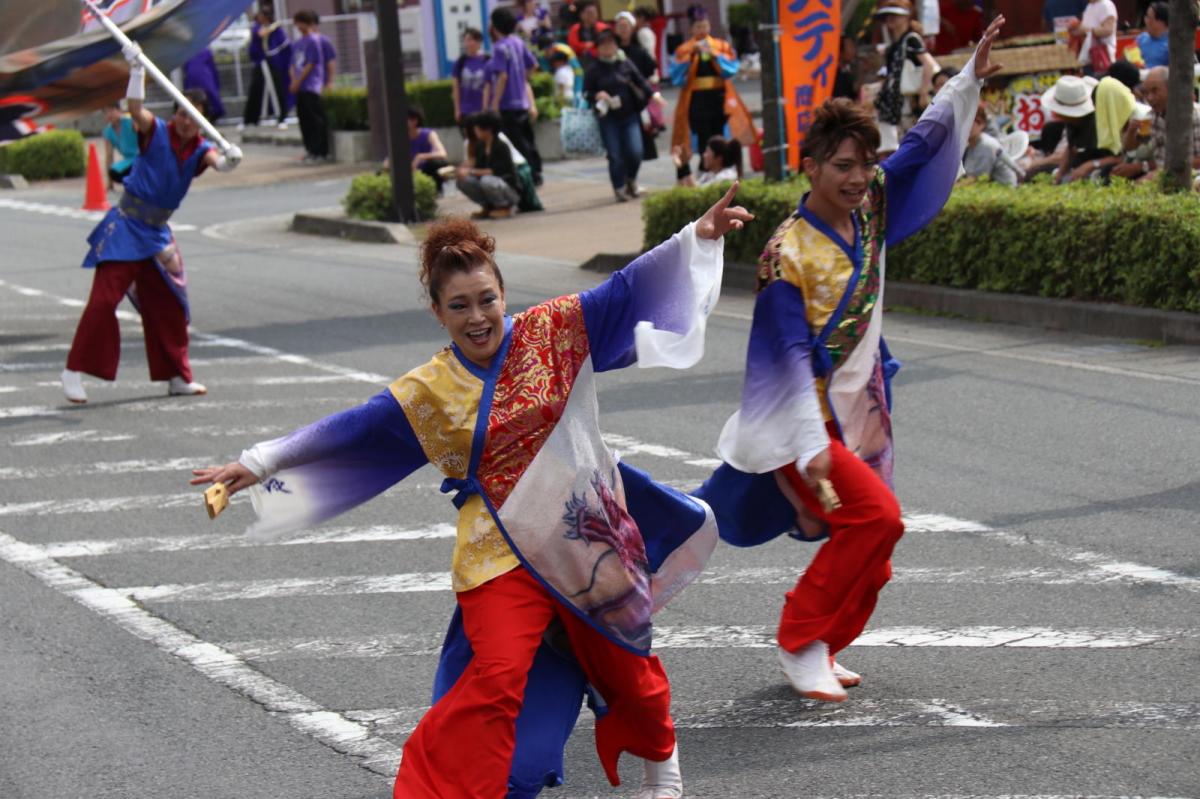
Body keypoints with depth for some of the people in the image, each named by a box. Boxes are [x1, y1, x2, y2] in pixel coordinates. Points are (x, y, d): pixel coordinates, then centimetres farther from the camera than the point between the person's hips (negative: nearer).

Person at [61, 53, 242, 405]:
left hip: (157, 233, 5)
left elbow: (217, 161, -22)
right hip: (125, 227, -5)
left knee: (169, 304, 11)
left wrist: (229, 159, -44)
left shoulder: (200, 150, 0)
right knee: (104, 299, -12)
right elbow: (135, 106, -26)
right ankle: (75, 372, -7)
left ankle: (177, 376, 24)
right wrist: (136, 68, -36)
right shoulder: (156, 132, -8)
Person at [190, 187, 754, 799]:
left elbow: (625, 292, -2)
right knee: (496, 679, -20)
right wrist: (259, 463, -3)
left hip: (590, 536, 2)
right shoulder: (426, 393, -4)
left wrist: (696, 235, -7)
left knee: (622, 666, 17)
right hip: (503, 554, -2)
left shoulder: (554, 331, -4)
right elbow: (345, 432, -2)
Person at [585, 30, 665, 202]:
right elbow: (586, 93, 3)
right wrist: (597, 96, -17)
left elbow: (641, 82, 7)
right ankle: (619, 188, 11)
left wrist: (653, 94, -6)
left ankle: (631, 182, 21)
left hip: (630, 116, 2)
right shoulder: (593, 70, 0)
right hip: (608, 119, -2)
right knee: (615, 155, -3)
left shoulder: (625, 65, 6)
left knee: (635, 152, -5)